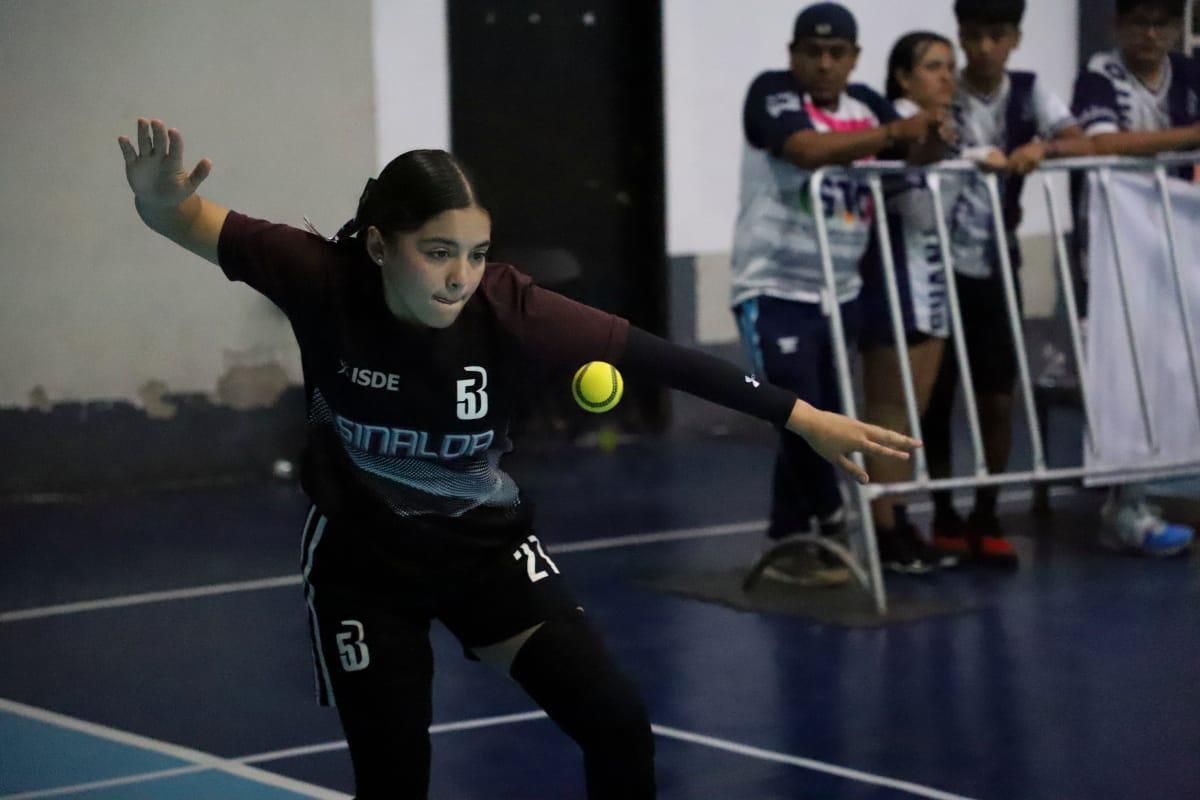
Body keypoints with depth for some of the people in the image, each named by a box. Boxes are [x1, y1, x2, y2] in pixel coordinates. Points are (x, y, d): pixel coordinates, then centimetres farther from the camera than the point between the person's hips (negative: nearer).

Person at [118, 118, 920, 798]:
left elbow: (660, 358, -24)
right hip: (362, 561, -1)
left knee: (617, 722, -8)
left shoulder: (510, 310, -26)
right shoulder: (324, 281, -25)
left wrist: (803, 417, -23)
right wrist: (160, 196, -48)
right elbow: (191, 224, -23)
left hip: (487, 546, 1)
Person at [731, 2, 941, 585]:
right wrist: (892, 133, -36)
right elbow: (809, 149, -28)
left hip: (839, 292, 6)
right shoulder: (771, 94, -9)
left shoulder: (866, 105, 9)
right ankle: (830, 518, 8)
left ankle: (789, 544, 23)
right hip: (774, 291, -6)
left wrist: (931, 138, -24)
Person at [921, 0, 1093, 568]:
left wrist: (1041, 147, -30)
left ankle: (986, 520, 13)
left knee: (997, 398, 2)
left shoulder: (1029, 92, 1)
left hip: (996, 266, 2)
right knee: (936, 397, 4)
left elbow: (1084, 145, -11)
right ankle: (944, 518, 17)